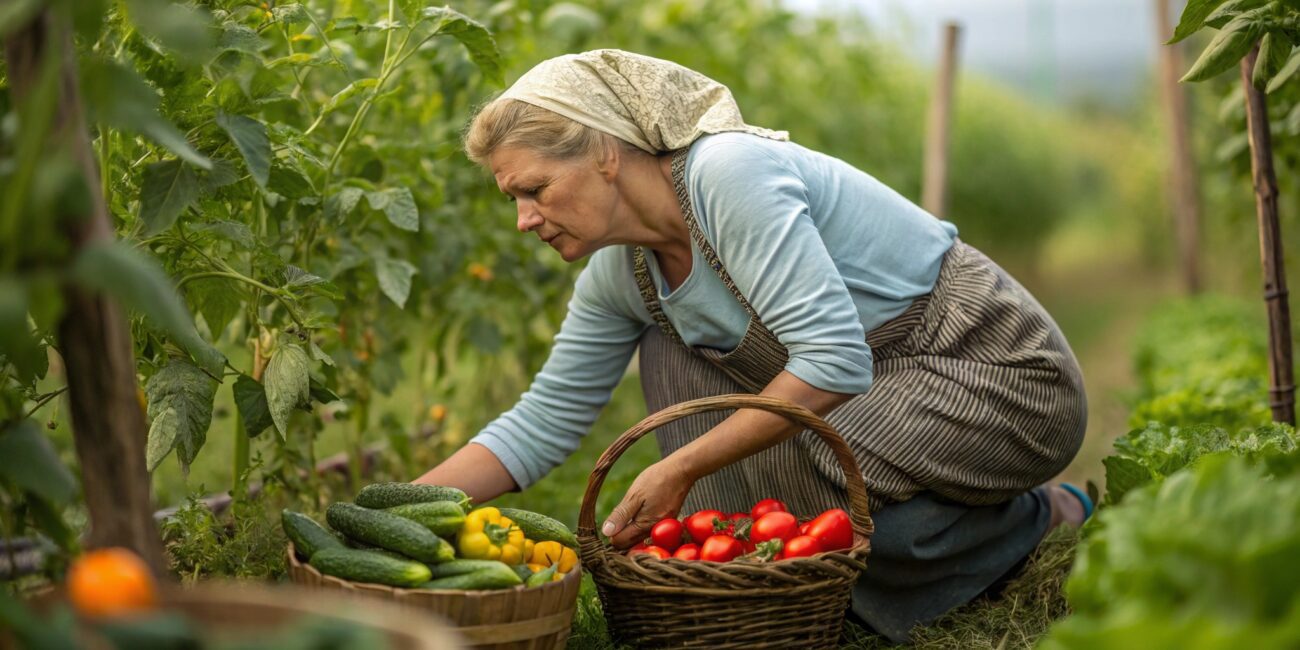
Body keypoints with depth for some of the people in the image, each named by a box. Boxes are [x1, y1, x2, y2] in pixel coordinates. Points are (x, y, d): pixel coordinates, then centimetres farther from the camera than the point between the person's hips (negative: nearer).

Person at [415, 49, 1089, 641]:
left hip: (1008, 377, -8)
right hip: (886, 388, 8)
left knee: (784, 475, -29)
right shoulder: (617, 273, 0)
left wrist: (682, 467, -27)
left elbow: (836, 361, -32)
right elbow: (540, 424, 7)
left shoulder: (731, 172, -25)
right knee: (668, 346, -1)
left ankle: (1037, 520, -5)